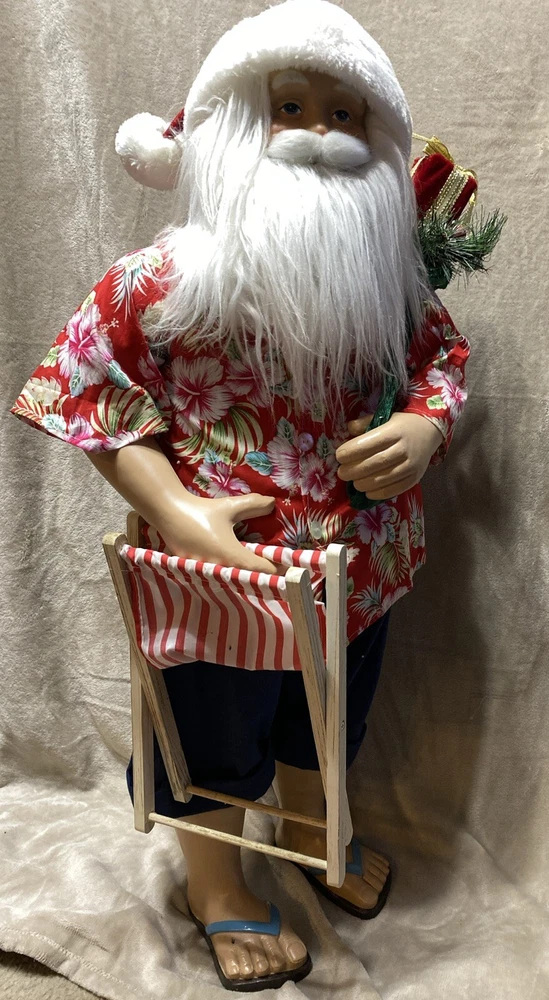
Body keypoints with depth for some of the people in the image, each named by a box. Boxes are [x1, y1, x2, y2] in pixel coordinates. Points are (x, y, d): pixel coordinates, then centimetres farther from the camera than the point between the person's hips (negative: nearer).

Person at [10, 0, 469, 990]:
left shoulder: (387, 274, -4)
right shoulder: (170, 276, -21)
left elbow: (441, 352, 8)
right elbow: (86, 387, -15)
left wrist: (427, 425, -15)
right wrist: (176, 515, -22)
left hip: (358, 563, 6)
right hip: (226, 572, -5)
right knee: (215, 731, 19)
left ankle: (308, 827, 61)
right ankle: (215, 883, 50)